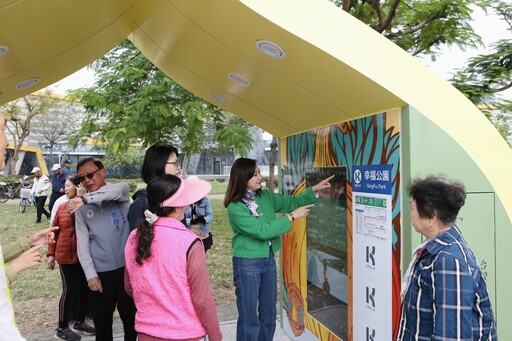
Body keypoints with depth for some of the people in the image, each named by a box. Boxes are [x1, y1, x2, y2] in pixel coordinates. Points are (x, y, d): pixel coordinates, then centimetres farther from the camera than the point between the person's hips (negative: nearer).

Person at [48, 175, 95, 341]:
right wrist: (51, 254, 3)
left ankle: (79, 322, 30)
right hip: (66, 254, 0)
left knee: (83, 288, 12)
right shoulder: (62, 207, 0)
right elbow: (54, 231, 5)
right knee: (69, 289, 4)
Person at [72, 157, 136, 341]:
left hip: (127, 267, -1)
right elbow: (82, 244, 1)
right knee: (102, 324, 14)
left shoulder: (121, 192, -1)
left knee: (132, 320, 12)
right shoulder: (81, 208, 4)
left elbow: (118, 189, -27)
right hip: (100, 272, 2)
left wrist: (85, 198, -35)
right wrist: (90, 274, -6)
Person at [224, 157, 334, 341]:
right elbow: (262, 231, -23)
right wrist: (291, 217, -20)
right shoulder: (235, 208, -19)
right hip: (247, 263, -6)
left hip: (268, 259, 7)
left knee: (269, 312, 19)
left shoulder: (266, 195, 1)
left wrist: (314, 190, -6)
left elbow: (292, 202, 8)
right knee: (249, 316, 7)